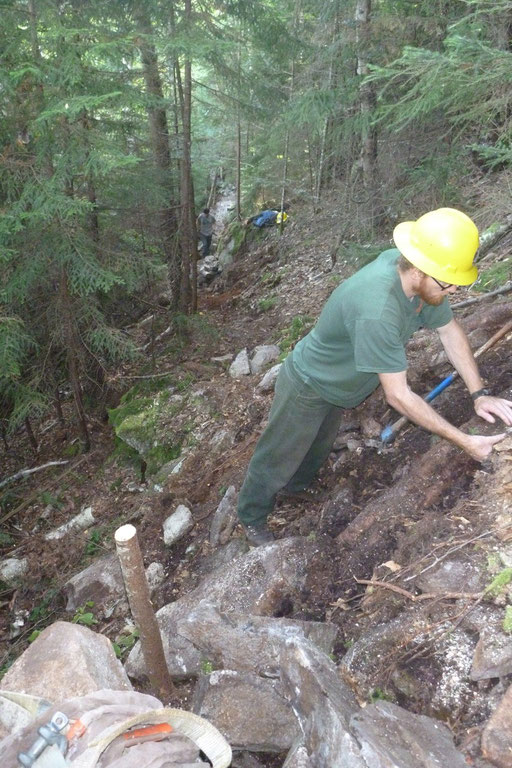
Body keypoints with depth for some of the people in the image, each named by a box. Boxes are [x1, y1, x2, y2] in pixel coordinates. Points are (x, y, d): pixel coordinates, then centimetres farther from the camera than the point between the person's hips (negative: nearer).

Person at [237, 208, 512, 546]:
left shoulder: (421, 280, -19)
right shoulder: (376, 310, -44)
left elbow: (450, 329, -3)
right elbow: (398, 395, -36)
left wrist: (479, 394, -9)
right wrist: (465, 442, -30)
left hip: (339, 387, 8)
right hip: (308, 387, -8)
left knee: (319, 448, 30)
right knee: (279, 458, 12)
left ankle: (297, 486, 58)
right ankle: (252, 517, 37)